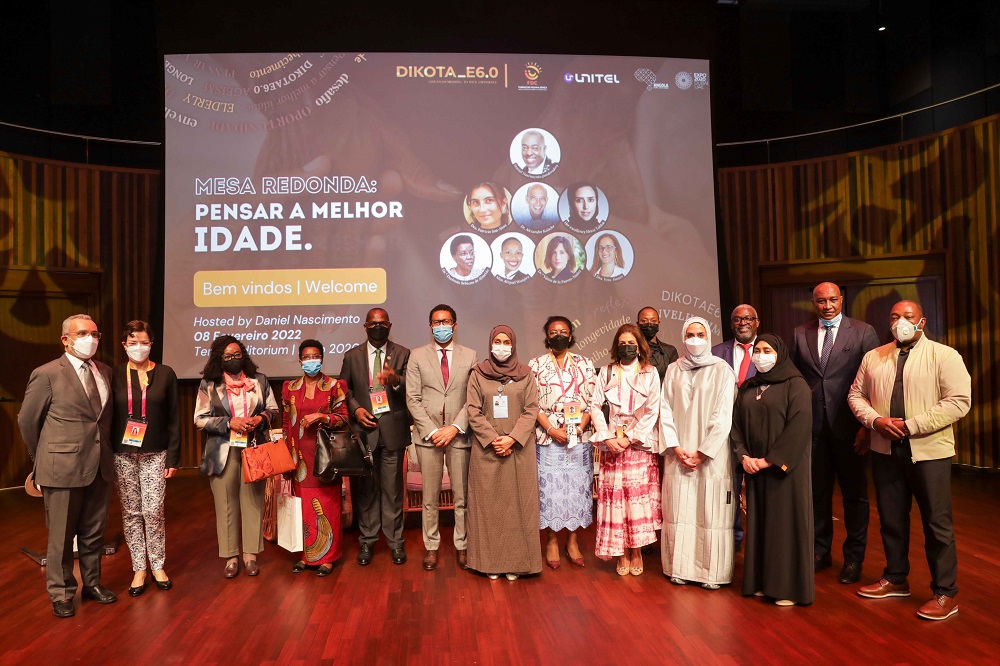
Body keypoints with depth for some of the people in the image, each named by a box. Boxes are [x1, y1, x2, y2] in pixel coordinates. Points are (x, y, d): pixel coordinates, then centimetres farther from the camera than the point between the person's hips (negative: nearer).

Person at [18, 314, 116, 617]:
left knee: (94, 532, 16)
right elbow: (27, 421, -1)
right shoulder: (46, 374, -8)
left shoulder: (105, 372, 7)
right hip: (63, 468, -5)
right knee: (61, 535, 8)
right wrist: (43, 459, 7)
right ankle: (61, 593, 23)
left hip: (99, 467, 5)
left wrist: (106, 452, 12)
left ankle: (92, 583, 31)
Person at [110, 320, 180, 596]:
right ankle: (139, 568, 19)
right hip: (123, 454, 1)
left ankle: (157, 565, 16)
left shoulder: (165, 374, 0)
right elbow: (108, 416, 2)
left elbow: (173, 418, 1)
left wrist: (173, 457, -2)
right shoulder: (115, 375, 1)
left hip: (155, 455, -1)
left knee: (153, 511, -1)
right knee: (131, 512, 7)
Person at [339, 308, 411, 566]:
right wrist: (355, 409, -6)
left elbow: (411, 389, -6)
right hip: (364, 428, 1)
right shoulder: (352, 356, 9)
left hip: (393, 429, -1)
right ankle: (367, 541, 19)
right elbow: (343, 389, 12)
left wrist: (395, 380, -27)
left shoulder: (402, 354, 4)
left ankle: (395, 541, 15)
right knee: (366, 487, 7)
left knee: (393, 487, 3)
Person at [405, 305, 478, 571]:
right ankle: (431, 546, 20)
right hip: (427, 434, 0)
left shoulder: (470, 356, 5)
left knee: (462, 495, 6)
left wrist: (455, 427, -11)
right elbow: (412, 398, 0)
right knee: (430, 496, 7)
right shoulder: (417, 356, 5)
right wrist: (431, 430, -9)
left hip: (459, 434, 0)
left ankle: (462, 546, 19)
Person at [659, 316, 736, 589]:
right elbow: (666, 410, 5)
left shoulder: (722, 370, -1)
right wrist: (676, 447, -6)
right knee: (679, 510, 5)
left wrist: (702, 452, -10)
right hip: (679, 454, 3)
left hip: (711, 454, -2)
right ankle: (681, 567, 16)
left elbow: (723, 415, -6)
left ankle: (713, 571, 11)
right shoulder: (673, 370, 8)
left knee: (711, 511, 0)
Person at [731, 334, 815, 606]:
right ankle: (761, 581, 20)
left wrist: (770, 460, -17)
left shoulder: (795, 385, -6)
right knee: (759, 522, 9)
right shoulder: (747, 388, 12)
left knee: (786, 523, 0)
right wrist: (743, 456, -5)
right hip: (754, 469, 6)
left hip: (785, 468, -5)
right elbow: (736, 424, 10)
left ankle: (789, 587, 11)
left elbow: (799, 427, -15)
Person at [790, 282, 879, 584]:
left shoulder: (863, 332, -2)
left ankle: (853, 558, 24)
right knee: (817, 492, 12)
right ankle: (820, 552, 27)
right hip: (812, 426, 3)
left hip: (848, 426, -2)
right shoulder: (800, 333, 6)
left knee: (854, 494, 9)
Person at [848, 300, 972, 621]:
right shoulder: (873, 357, 9)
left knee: (937, 524, 2)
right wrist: (875, 420, -8)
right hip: (885, 450, 5)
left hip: (929, 451, -4)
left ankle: (945, 594, 16)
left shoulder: (944, 356, -5)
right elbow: (856, 395, 12)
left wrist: (911, 426, -18)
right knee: (891, 519, 15)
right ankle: (895, 579, 31)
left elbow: (959, 401, -13)